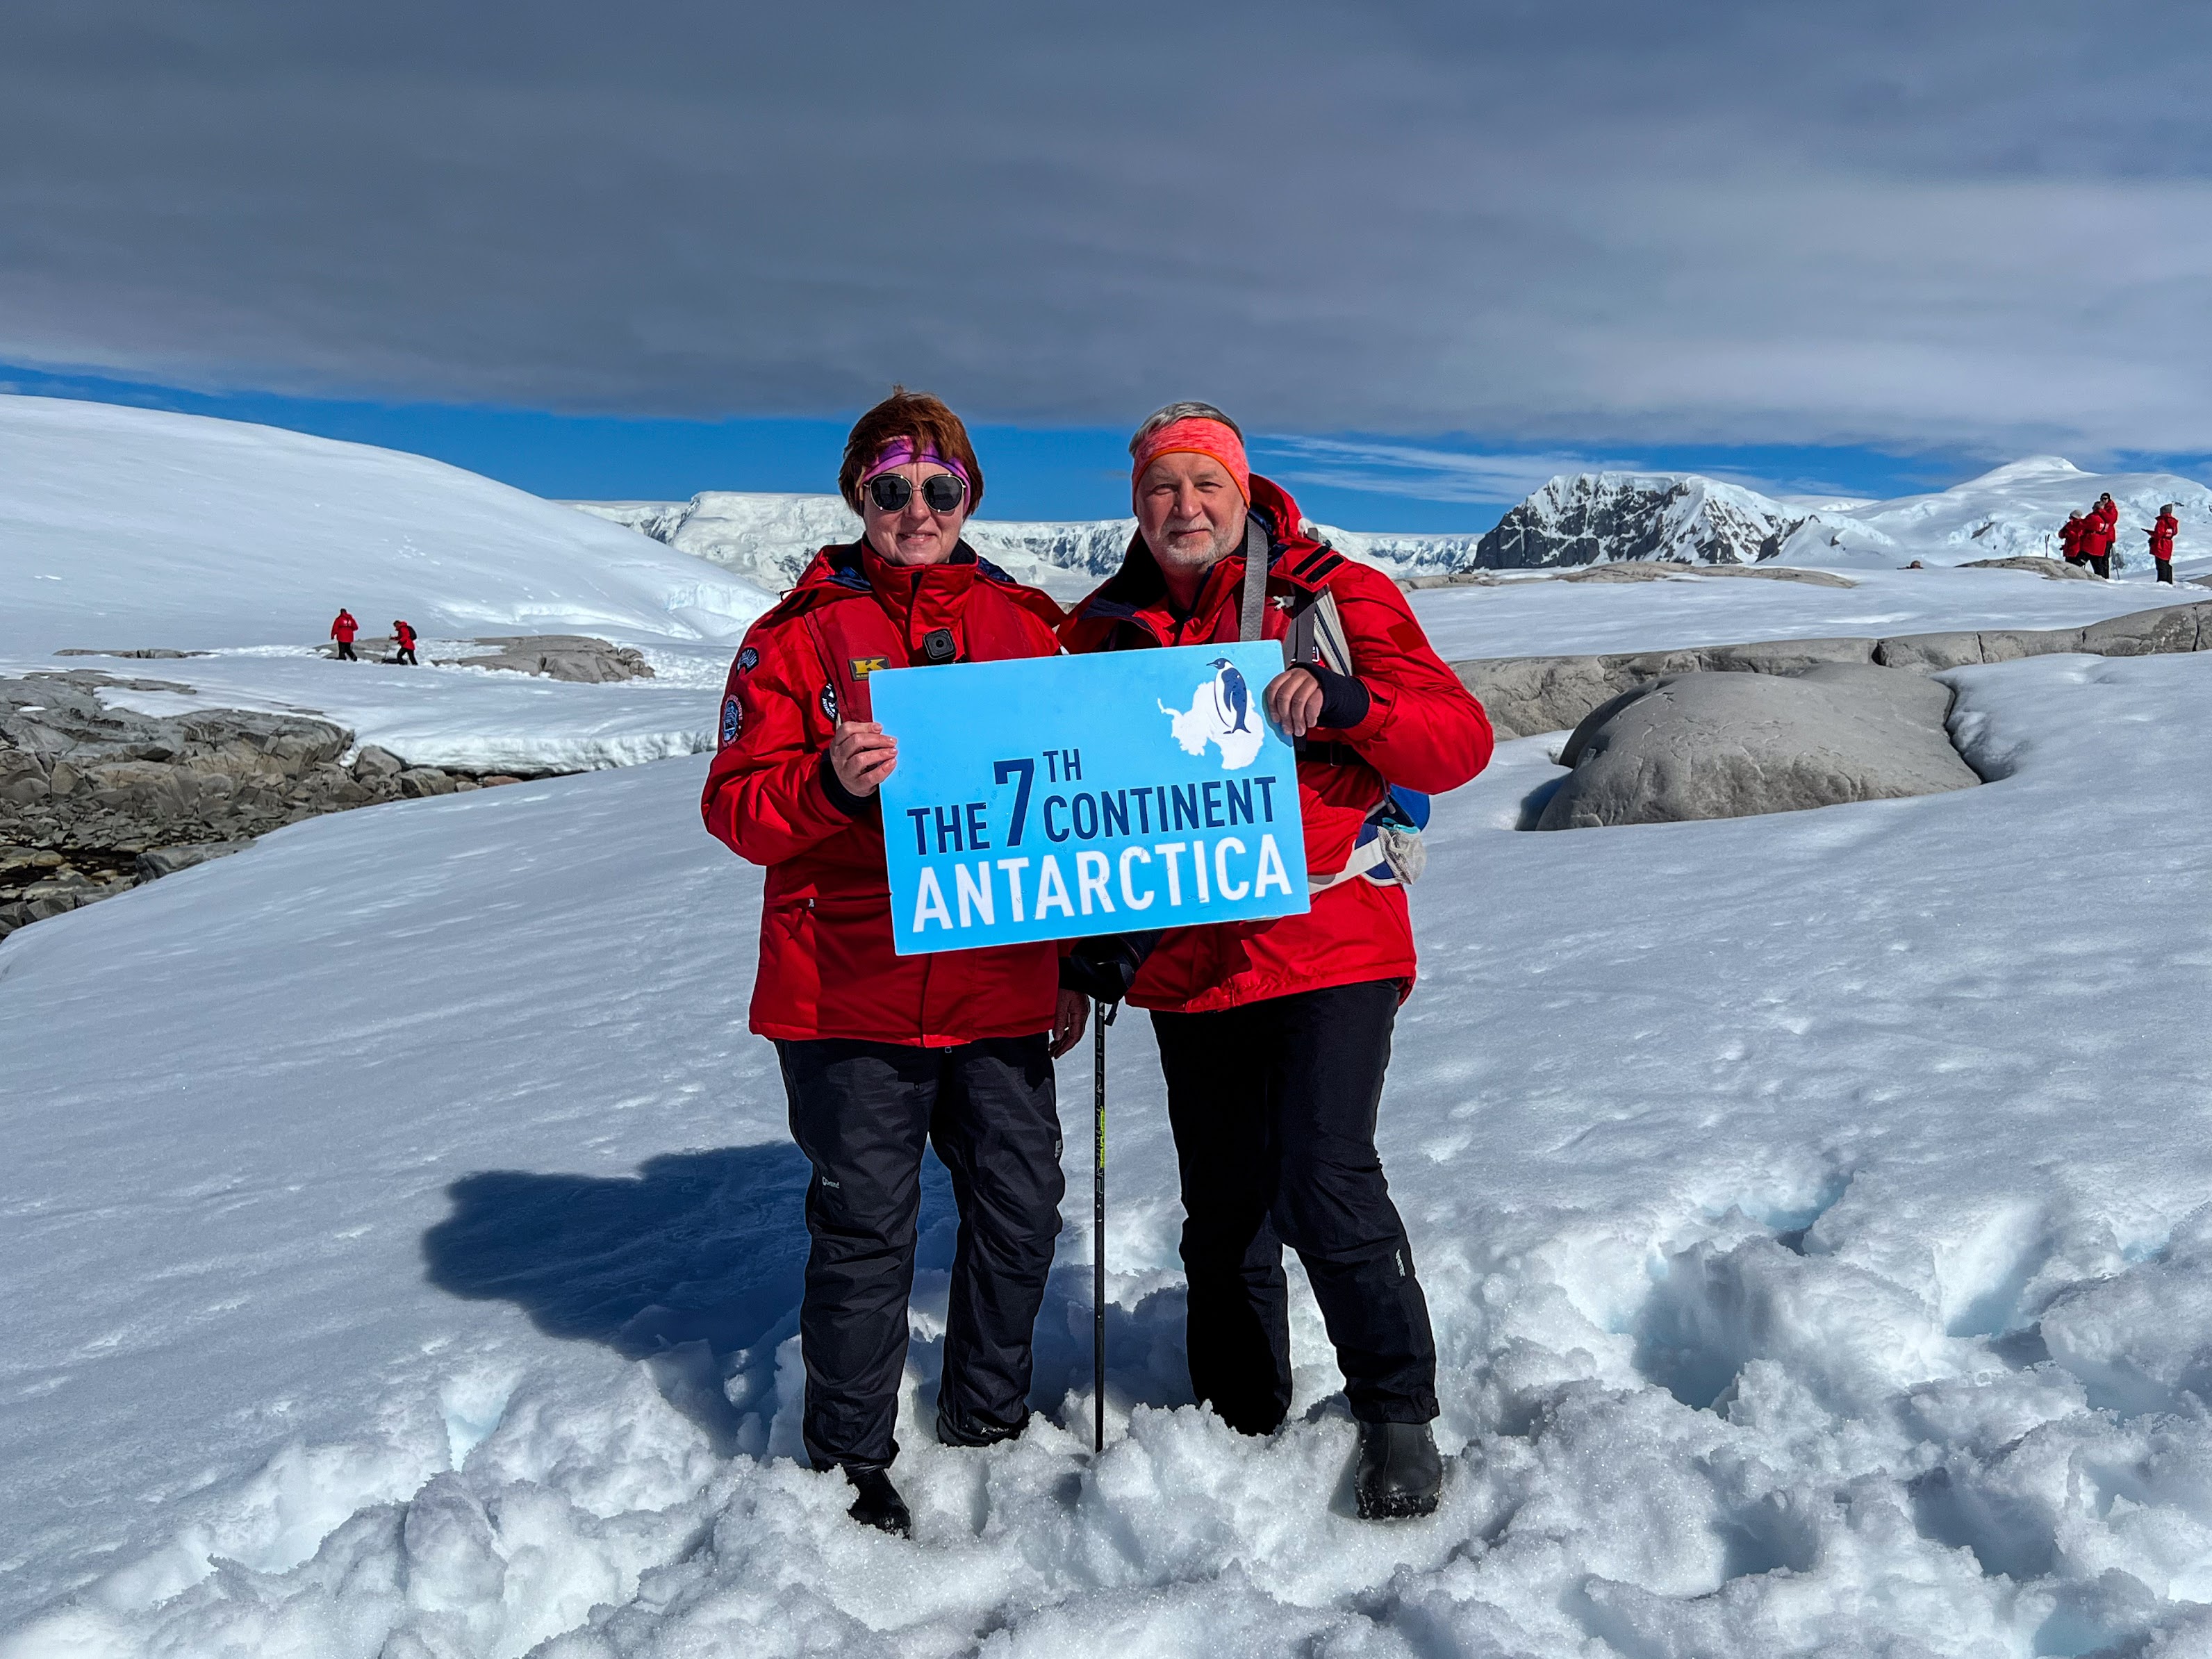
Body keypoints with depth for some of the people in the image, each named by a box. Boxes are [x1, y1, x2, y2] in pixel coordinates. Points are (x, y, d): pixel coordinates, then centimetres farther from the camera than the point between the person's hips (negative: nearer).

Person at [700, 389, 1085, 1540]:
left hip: (1001, 984, 4)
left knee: (1020, 1206, 11)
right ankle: (849, 1459, 25)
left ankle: (986, 1418, 35)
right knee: (865, 1225, 5)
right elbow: (736, 807, -4)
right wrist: (832, 783, -24)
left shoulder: (1029, 628, 9)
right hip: (851, 990, -3)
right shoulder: (799, 633, 1)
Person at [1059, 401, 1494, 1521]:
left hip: (1327, 953, -3)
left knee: (1328, 1190, -12)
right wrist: (1090, 930, 9)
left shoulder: (1334, 597, -1)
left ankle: (1397, 1411, 11)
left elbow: (1461, 742, -5)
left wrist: (1345, 702, -22)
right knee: (1222, 1214, 12)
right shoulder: (1105, 630, 9)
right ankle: (1238, 1421, 31)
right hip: (1186, 967, 4)